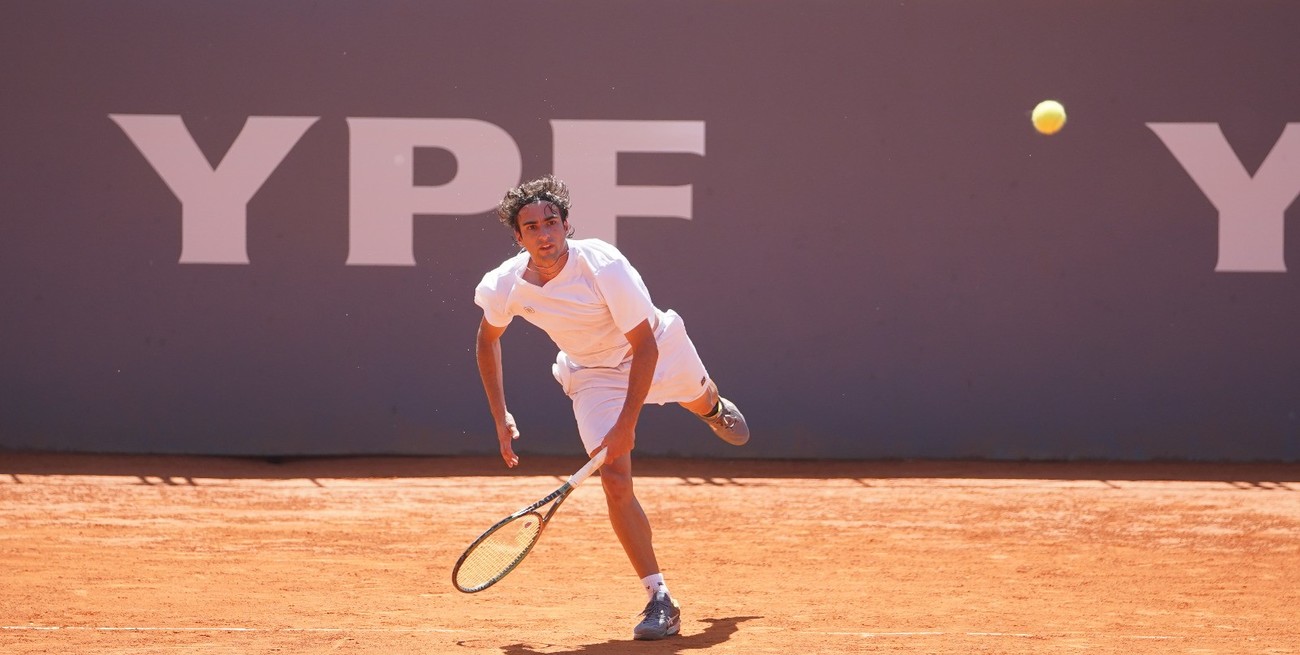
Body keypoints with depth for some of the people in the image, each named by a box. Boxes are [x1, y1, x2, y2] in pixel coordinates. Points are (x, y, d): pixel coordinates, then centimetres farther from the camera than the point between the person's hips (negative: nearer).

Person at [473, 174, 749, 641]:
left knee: (699, 399, 31)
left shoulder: (603, 267, -37)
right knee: (615, 480, -16)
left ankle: (714, 409, 73)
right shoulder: (505, 287, -24)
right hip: (594, 375, 1)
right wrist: (500, 416, -2)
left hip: (655, 352, -1)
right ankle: (659, 601, -12)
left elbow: (644, 347, -31)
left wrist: (627, 424, -36)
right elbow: (488, 337, 0)